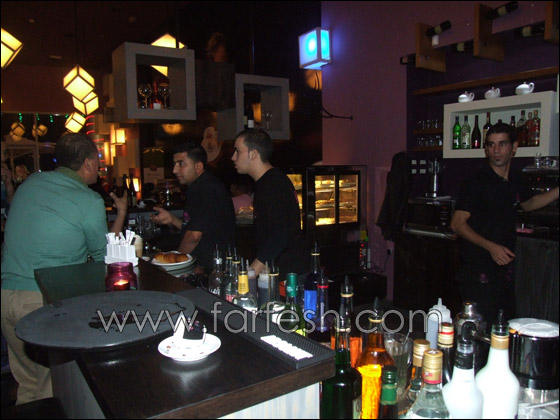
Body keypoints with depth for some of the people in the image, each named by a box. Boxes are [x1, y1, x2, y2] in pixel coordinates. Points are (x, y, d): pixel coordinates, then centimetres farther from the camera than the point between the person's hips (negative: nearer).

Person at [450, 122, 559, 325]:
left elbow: (528, 204, 29)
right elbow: (457, 224, -14)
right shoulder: (476, 183, -13)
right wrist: (491, 246, -23)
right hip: (478, 273, -7)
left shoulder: (517, 180, 8)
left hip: (505, 268, 7)